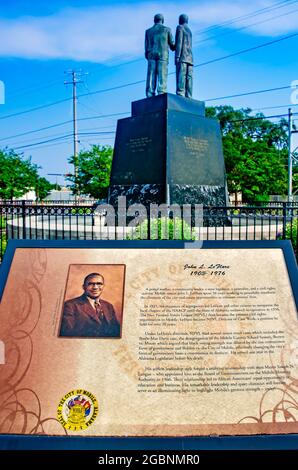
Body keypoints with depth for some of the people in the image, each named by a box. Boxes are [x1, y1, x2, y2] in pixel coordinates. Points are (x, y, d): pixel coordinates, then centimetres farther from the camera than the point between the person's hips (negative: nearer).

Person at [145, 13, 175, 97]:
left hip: (151, 55, 2)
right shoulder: (167, 29, 11)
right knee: (162, 77, -9)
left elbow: (146, 47, 12)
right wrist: (173, 48, 36)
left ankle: (150, 98, -16)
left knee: (151, 76, -5)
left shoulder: (148, 31, 17)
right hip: (163, 55, -2)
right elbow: (172, 45, 14)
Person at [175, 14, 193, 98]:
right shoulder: (189, 31, 29)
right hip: (189, 58, 7)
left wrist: (177, 56, -15)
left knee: (181, 76, -17)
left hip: (182, 57, -7)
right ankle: (188, 97, -11)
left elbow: (179, 42, -8)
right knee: (188, 78, -3)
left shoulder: (180, 27, 6)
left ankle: (180, 95, -29)